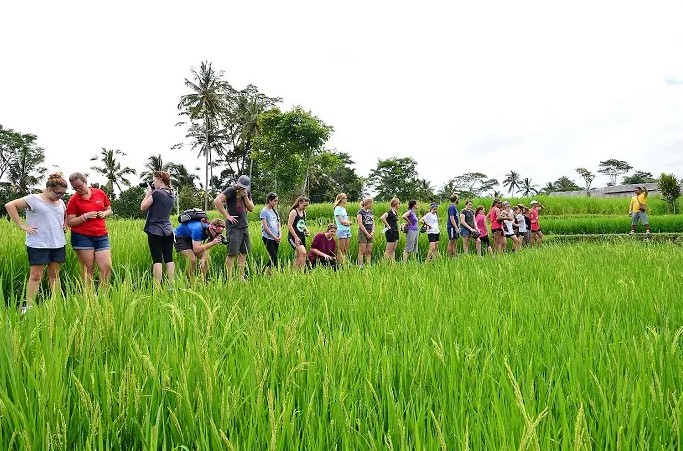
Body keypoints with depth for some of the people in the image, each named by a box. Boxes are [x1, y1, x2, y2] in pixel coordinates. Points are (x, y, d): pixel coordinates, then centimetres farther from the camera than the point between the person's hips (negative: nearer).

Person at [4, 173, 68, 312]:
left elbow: (66, 215, 31)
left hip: (58, 244, 5)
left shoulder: (60, 202, 11)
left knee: (54, 275, 11)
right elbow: (10, 205, -12)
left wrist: (64, 225, 11)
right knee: (35, 276, -3)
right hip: (38, 245, -5)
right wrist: (22, 225, -15)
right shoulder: (34, 199, -8)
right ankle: (29, 307, 2)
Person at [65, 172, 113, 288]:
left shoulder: (100, 193, 7)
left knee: (107, 267, -5)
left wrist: (104, 213, -1)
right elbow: (69, 222, -3)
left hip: (101, 236, 3)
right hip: (82, 236, -2)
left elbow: (109, 209, 21)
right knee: (88, 268, -1)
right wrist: (85, 216, -15)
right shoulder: (73, 200, 0)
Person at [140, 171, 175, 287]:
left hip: (155, 231, -6)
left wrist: (148, 193, 3)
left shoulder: (157, 193, -12)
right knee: (169, 259, 6)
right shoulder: (172, 195, 10)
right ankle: (172, 286, 5)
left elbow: (143, 207, -5)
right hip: (168, 230, 7)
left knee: (157, 260, -6)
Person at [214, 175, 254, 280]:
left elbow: (251, 209, 9)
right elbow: (217, 201, -20)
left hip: (244, 226, 7)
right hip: (234, 226, -7)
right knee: (232, 254, -6)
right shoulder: (231, 190, -9)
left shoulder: (247, 192, 13)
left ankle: (241, 278, 16)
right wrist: (227, 216, -18)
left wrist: (245, 197, -5)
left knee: (243, 253, 9)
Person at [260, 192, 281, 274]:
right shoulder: (264, 211, -7)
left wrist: (279, 235, 2)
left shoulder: (275, 211, 14)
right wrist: (274, 237, -10)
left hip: (276, 239, 7)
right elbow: (265, 226, -11)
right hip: (268, 238, -7)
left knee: (273, 258, 6)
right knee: (274, 257, -12)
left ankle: (266, 273, 13)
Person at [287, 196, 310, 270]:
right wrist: (296, 237, -20)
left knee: (298, 256, 9)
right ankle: (302, 271, -18)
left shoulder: (304, 213, 14)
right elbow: (289, 226, -15)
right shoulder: (294, 212, -10)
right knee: (303, 253, -21)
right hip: (293, 237, -8)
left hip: (302, 237, 8)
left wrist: (306, 231, 6)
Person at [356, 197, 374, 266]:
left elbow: (373, 223, 12)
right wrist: (367, 233, -14)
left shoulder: (370, 212, 14)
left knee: (369, 251, 7)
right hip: (363, 233, -6)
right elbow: (360, 224, -13)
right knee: (362, 251, -6)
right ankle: (360, 265, -4)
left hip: (370, 233, 7)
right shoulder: (360, 212, -7)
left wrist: (372, 232, -3)